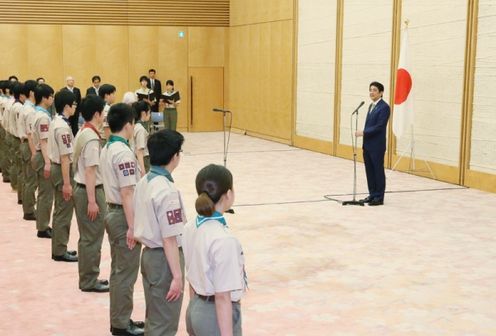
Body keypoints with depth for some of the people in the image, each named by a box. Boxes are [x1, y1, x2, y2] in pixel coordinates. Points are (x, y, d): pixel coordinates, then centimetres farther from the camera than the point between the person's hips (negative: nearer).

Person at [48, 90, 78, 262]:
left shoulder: (55, 122, 9)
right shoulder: (63, 127, -21)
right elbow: (65, 157, -23)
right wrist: (67, 183, -21)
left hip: (56, 167, 10)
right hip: (63, 170, -10)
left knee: (60, 210, 17)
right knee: (64, 212, -1)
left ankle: (59, 248, 26)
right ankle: (60, 251, 6)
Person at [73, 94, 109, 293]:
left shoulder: (82, 133, 10)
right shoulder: (92, 138, -19)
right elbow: (90, 172, -21)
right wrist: (92, 201, -21)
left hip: (81, 188, 10)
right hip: (90, 191, -10)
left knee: (87, 237, 16)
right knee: (92, 238, 0)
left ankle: (88, 278, 25)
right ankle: (89, 281, 9)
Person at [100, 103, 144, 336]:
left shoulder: (106, 149, 9)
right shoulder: (124, 152, -19)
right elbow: (127, 193, -21)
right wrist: (132, 226, -19)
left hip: (113, 213, 9)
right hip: (123, 216, -9)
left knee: (118, 270, 16)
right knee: (126, 273, 1)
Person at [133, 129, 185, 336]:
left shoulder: (143, 183, 4)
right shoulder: (167, 191, -23)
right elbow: (169, 239, -23)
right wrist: (177, 275, -20)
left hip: (148, 254, 9)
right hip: (164, 259, -9)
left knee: (153, 318, 21)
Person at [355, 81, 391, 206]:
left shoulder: (384, 107, -13)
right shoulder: (371, 106, 14)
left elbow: (379, 126, -19)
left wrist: (363, 132, -19)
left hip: (377, 146, -8)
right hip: (368, 144, 8)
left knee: (378, 171, 1)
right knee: (369, 170, 12)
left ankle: (379, 197, 8)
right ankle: (372, 195, 21)